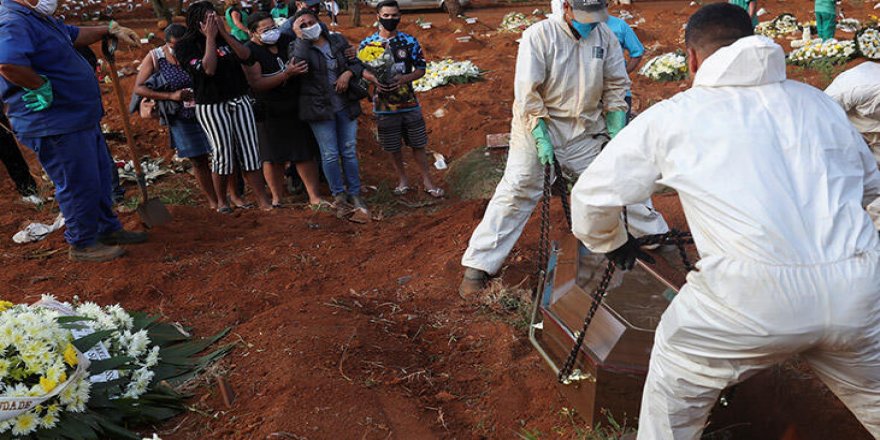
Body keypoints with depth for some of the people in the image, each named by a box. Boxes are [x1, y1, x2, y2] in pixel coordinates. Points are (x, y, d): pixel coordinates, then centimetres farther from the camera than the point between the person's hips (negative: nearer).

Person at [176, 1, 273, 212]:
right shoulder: (185, 46, -4)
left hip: (240, 101, 4)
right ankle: (221, 201, 16)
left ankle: (263, 200, 5)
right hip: (211, 107, -4)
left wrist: (224, 33, -10)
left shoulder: (224, 37, 11)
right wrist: (210, 37, -14)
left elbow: (246, 55, -5)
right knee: (223, 153, -4)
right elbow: (208, 68, -19)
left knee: (249, 151, 1)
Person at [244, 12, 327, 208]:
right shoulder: (249, 52, -11)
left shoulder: (285, 40, 3)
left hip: (296, 108, 4)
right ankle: (277, 198, 23)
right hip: (269, 113, -4)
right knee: (273, 158, 7)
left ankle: (314, 197, 11)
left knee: (306, 154, 4)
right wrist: (287, 74, -28)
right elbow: (257, 84, -20)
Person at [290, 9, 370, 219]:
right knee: (330, 154, 0)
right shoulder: (299, 47, -1)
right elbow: (298, 64, -23)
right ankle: (338, 194, 15)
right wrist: (300, 37, -18)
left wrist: (348, 73, -10)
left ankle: (354, 193, 16)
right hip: (319, 108, -2)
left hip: (346, 105, 3)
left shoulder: (338, 40, 8)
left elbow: (356, 63, 11)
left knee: (349, 151, 5)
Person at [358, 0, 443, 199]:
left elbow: (421, 69, 2)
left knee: (418, 143, 6)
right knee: (393, 146, 11)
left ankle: (427, 180, 20)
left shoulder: (410, 41, -3)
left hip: (409, 102, 0)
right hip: (384, 105, 0)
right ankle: (402, 178, 32)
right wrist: (374, 79, -16)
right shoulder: (367, 44, -3)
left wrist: (404, 78, -17)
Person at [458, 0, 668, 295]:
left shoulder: (606, 37, 1)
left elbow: (616, 87, 6)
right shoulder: (539, 35, -12)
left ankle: (657, 237, 30)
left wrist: (616, 134, -3)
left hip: (587, 131, 4)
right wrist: (541, 138, -21)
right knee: (517, 191, -8)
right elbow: (527, 93, -16)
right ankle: (478, 265, -2)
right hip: (538, 124, -4)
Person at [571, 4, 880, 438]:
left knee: (675, 386, 20)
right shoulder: (818, 102, 16)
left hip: (756, 293, -4)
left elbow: (591, 195, 9)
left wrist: (612, 242, 29)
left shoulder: (670, 117, 5)